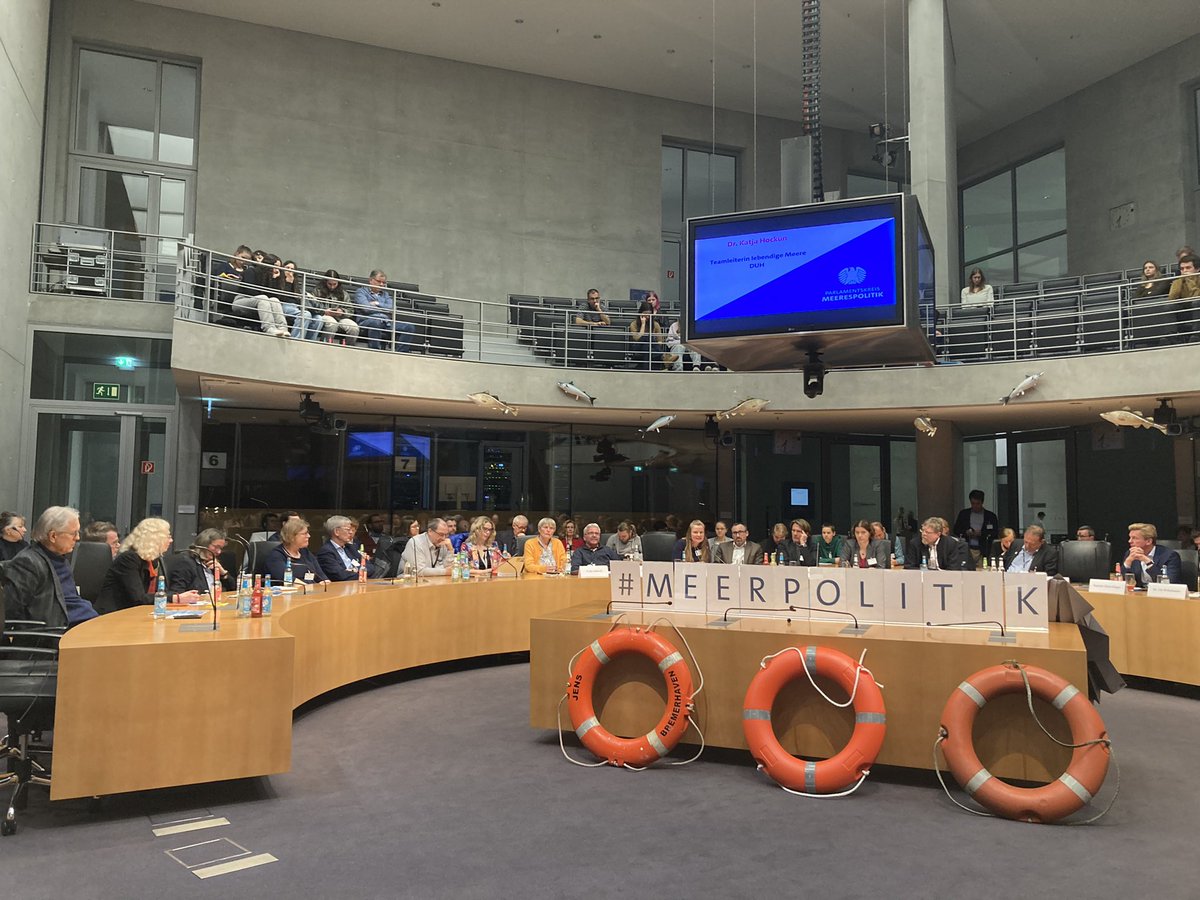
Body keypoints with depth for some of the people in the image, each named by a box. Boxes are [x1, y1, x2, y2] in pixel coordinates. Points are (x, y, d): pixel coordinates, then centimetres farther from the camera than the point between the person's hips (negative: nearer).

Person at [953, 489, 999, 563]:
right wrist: (966, 533, -7)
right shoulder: (963, 513, 13)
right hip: (966, 549, 1)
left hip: (983, 551, -1)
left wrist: (981, 533, -12)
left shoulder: (990, 516, 9)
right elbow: (956, 530, 13)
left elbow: (995, 533, 3)